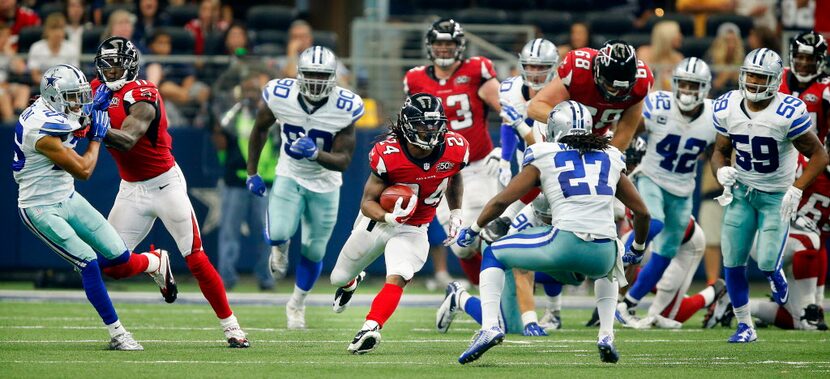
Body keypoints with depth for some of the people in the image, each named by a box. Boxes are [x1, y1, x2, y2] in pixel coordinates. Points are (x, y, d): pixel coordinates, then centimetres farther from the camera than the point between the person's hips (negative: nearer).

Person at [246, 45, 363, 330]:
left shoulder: (345, 108, -24)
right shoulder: (280, 96, -20)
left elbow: (343, 161, -21)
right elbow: (260, 129, 1)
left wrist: (316, 154, -40)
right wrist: (252, 173, 3)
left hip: (325, 185, 0)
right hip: (290, 176, 0)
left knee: (314, 252, 9)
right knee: (278, 233, -24)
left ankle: (297, 304, 36)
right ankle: (280, 247, 15)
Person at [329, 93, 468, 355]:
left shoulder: (454, 149, -17)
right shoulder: (388, 155, -28)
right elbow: (367, 202, -20)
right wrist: (389, 217, -40)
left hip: (413, 229, 0)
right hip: (378, 220, 0)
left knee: (397, 279, -28)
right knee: (339, 278, 18)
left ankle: (370, 330, -37)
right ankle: (351, 282, 55)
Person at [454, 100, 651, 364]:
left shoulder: (544, 157, 11)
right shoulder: (611, 159, 21)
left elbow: (501, 201, 11)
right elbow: (642, 212, 26)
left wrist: (472, 230, 28)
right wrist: (637, 250, 45)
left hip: (563, 244, -3)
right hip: (602, 257, 3)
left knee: (493, 255, 21)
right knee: (609, 271, 42)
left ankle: (490, 325, 1)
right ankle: (607, 335, 21)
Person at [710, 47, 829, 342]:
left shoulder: (788, 113, -23)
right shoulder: (727, 108, -7)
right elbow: (721, 151, 7)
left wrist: (797, 190, -24)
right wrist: (721, 171, -16)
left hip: (777, 196, -4)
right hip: (741, 192, 4)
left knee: (767, 262, -13)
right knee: (733, 261, 0)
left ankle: (776, 276, 27)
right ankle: (744, 326, 17)